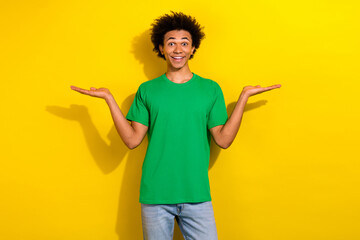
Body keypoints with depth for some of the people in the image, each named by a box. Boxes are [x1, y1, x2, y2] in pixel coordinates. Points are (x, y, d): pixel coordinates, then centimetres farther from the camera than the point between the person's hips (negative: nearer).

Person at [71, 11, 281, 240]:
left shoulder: (210, 89, 5)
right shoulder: (147, 90, 5)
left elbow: (223, 140, -1)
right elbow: (132, 140, 0)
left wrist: (244, 97, -4)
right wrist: (109, 98, -3)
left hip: (197, 195, 0)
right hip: (155, 194, 0)